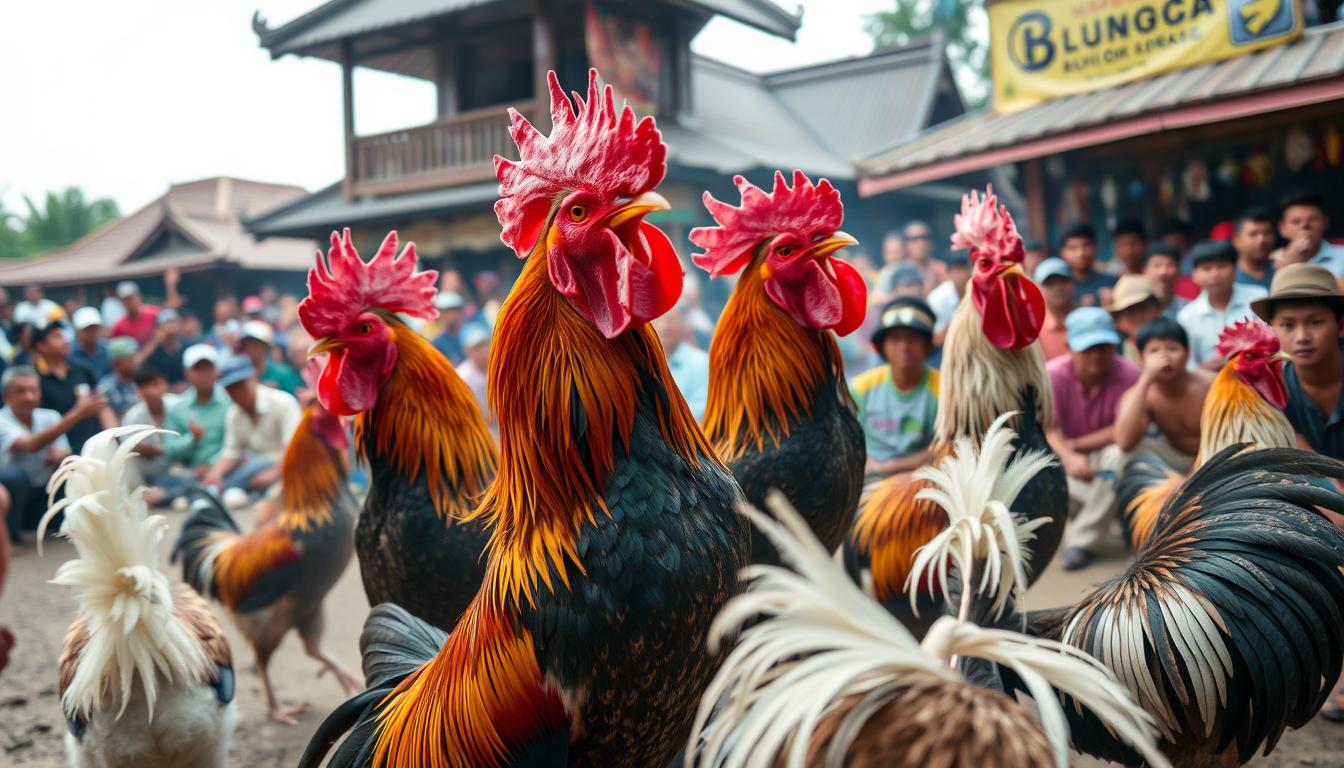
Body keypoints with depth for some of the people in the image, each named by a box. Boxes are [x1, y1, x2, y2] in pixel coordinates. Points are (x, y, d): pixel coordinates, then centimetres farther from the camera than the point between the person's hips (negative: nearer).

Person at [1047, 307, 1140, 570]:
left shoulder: (1128, 374, -18)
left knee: (1119, 453, -35)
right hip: (1065, 460, 1)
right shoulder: (1053, 374, -16)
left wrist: (1076, 445, -20)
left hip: (1104, 456, -1)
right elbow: (1048, 430, -21)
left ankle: (1082, 541, -24)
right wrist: (1070, 458, -41)